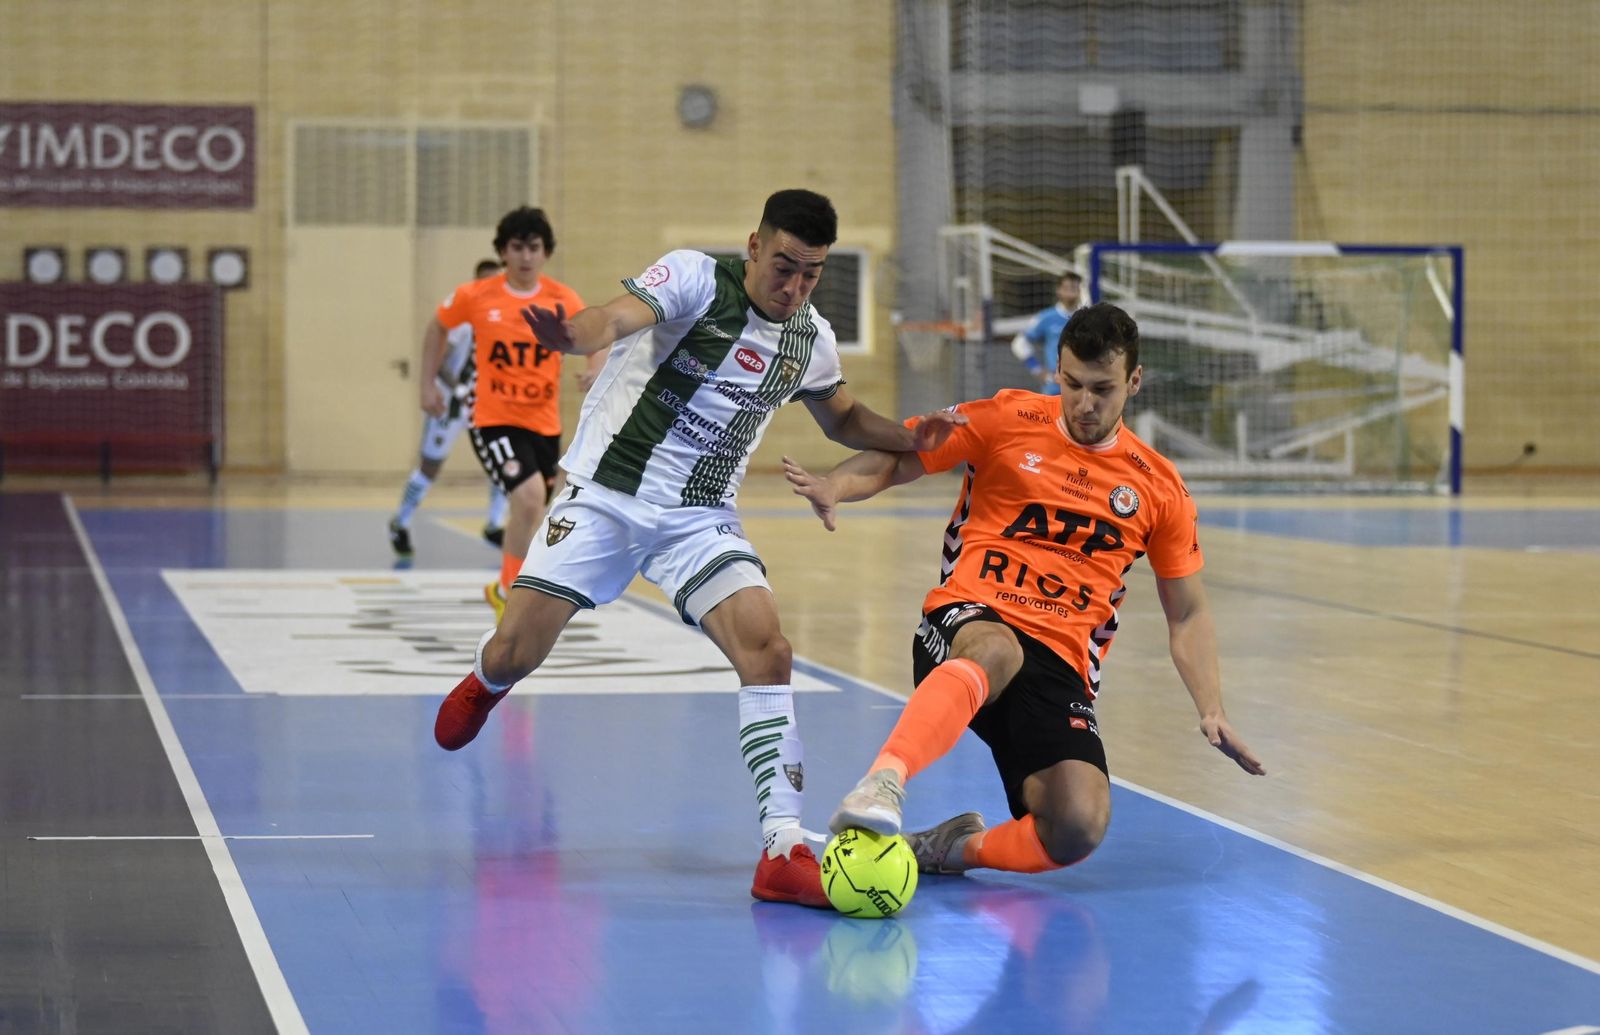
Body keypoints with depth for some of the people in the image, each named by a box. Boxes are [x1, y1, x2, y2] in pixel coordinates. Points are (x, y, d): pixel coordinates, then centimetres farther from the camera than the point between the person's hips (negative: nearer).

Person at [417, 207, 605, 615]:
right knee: (530, 497, -24)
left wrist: (596, 370, -20)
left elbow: (596, 341, 3)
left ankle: (503, 590, 43)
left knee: (530, 513, 17)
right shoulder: (475, 296, -6)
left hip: (544, 424, 4)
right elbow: (438, 326, 11)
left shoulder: (563, 299, -2)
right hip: (493, 419, -4)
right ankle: (509, 592, -5)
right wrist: (428, 384, 10)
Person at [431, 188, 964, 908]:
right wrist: (572, 335, -54)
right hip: (606, 495, -3)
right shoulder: (694, 278, -11)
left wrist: (908, 437, 4)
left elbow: (842, 417, 25)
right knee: (512, 656, -5)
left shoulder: (810, 340, 5)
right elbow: (616, 318, -30)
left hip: (700, 518, 3)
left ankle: (784, 851, -21)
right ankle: (484, 684, 37)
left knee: (766, 647, -21)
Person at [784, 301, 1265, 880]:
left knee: (1079, 829, -24)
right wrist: (833, 486, -14)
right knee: (996, 649, -43)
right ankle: (882, 785, -58)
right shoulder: (1007, 421, 7)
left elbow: (1187, 614, 20)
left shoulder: (1158, 486, 13)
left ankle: (952, 849, 1)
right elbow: (896, 460, 9)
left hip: (1061, 664, 2)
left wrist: (1212, 710, 7)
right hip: (969, 619, -2)